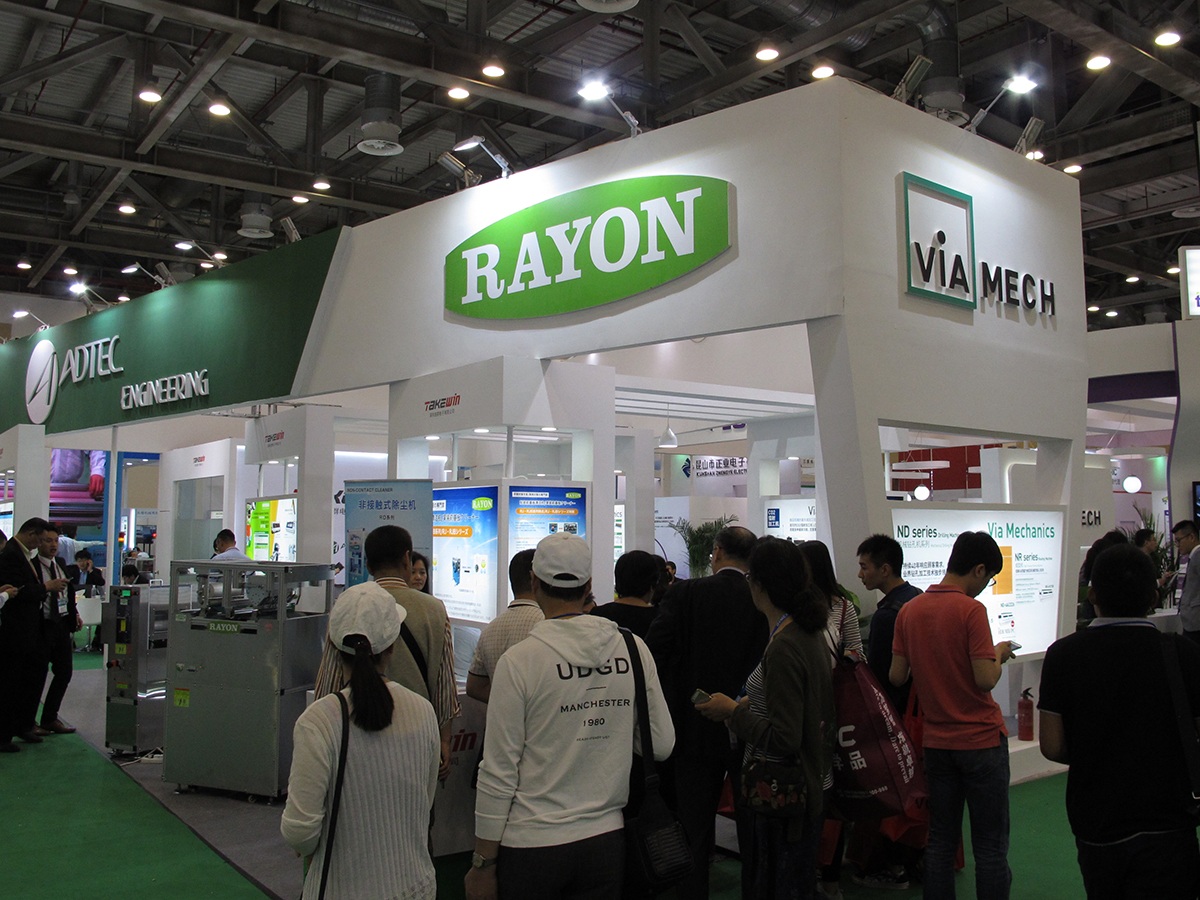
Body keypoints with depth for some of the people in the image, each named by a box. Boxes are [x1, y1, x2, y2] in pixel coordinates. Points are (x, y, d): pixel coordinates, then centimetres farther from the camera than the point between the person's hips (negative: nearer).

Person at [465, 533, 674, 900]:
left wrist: (482, 864, -2)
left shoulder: (519, 660, -13)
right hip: (607, 839, 4)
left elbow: (498, 772, -11)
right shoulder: (633, 649, -3)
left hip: (531, 844, -3)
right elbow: (661, 745, 3)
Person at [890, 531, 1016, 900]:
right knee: (990, 845, 5)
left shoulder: (909, 610, 2)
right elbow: (986, 679, -20)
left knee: (940, 841, 13)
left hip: (937, 741, 5)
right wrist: (999, 653, -1)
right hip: (981, 740, -5)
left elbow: (896, 676, 4)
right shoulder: (971, 610, -15)